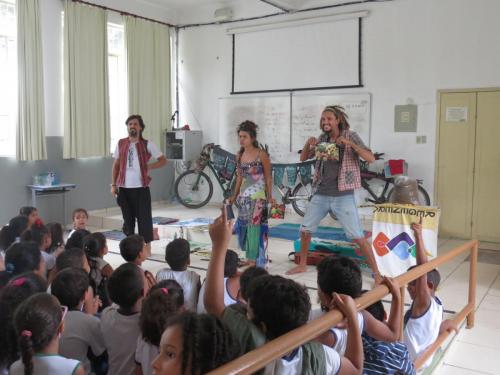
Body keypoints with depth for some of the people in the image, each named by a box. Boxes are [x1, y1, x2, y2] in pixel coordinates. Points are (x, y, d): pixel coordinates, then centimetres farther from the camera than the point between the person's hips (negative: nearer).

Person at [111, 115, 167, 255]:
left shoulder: (147, 144, -1)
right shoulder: (121, 143, 7)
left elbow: (163, 160, 3)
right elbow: (116, 165, 12)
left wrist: (149, 166, -11)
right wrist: (113, 184, 6)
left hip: (141, 187, -3)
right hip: (124, 188, 3)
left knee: (144, 217, 1)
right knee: (127, 218, 10)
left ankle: (147, 246, 11)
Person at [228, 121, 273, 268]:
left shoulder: (261, 154, -8)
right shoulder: (240, 155, 7)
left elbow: (268, 177, -4)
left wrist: (270, 196, -7)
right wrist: (234, 196, 13)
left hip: (258, 196, -6)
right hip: (244, 196, 6)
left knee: (254, 227, -8)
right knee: (244, 227, 9)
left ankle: (253, 261, 0)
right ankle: (250, 258, 22)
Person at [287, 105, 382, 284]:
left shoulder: (351, 136, -7)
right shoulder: (322, 138, 6)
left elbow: (371, 158, -17)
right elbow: (303, 158, 11)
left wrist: (350, 144, -29)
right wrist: (308, 144, -10)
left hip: (343, 196, -5)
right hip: (320, 194, 5)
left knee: (357, 237, -6)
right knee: (305, 229, 11)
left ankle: (376, 273, 6)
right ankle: (302, 265, 30)